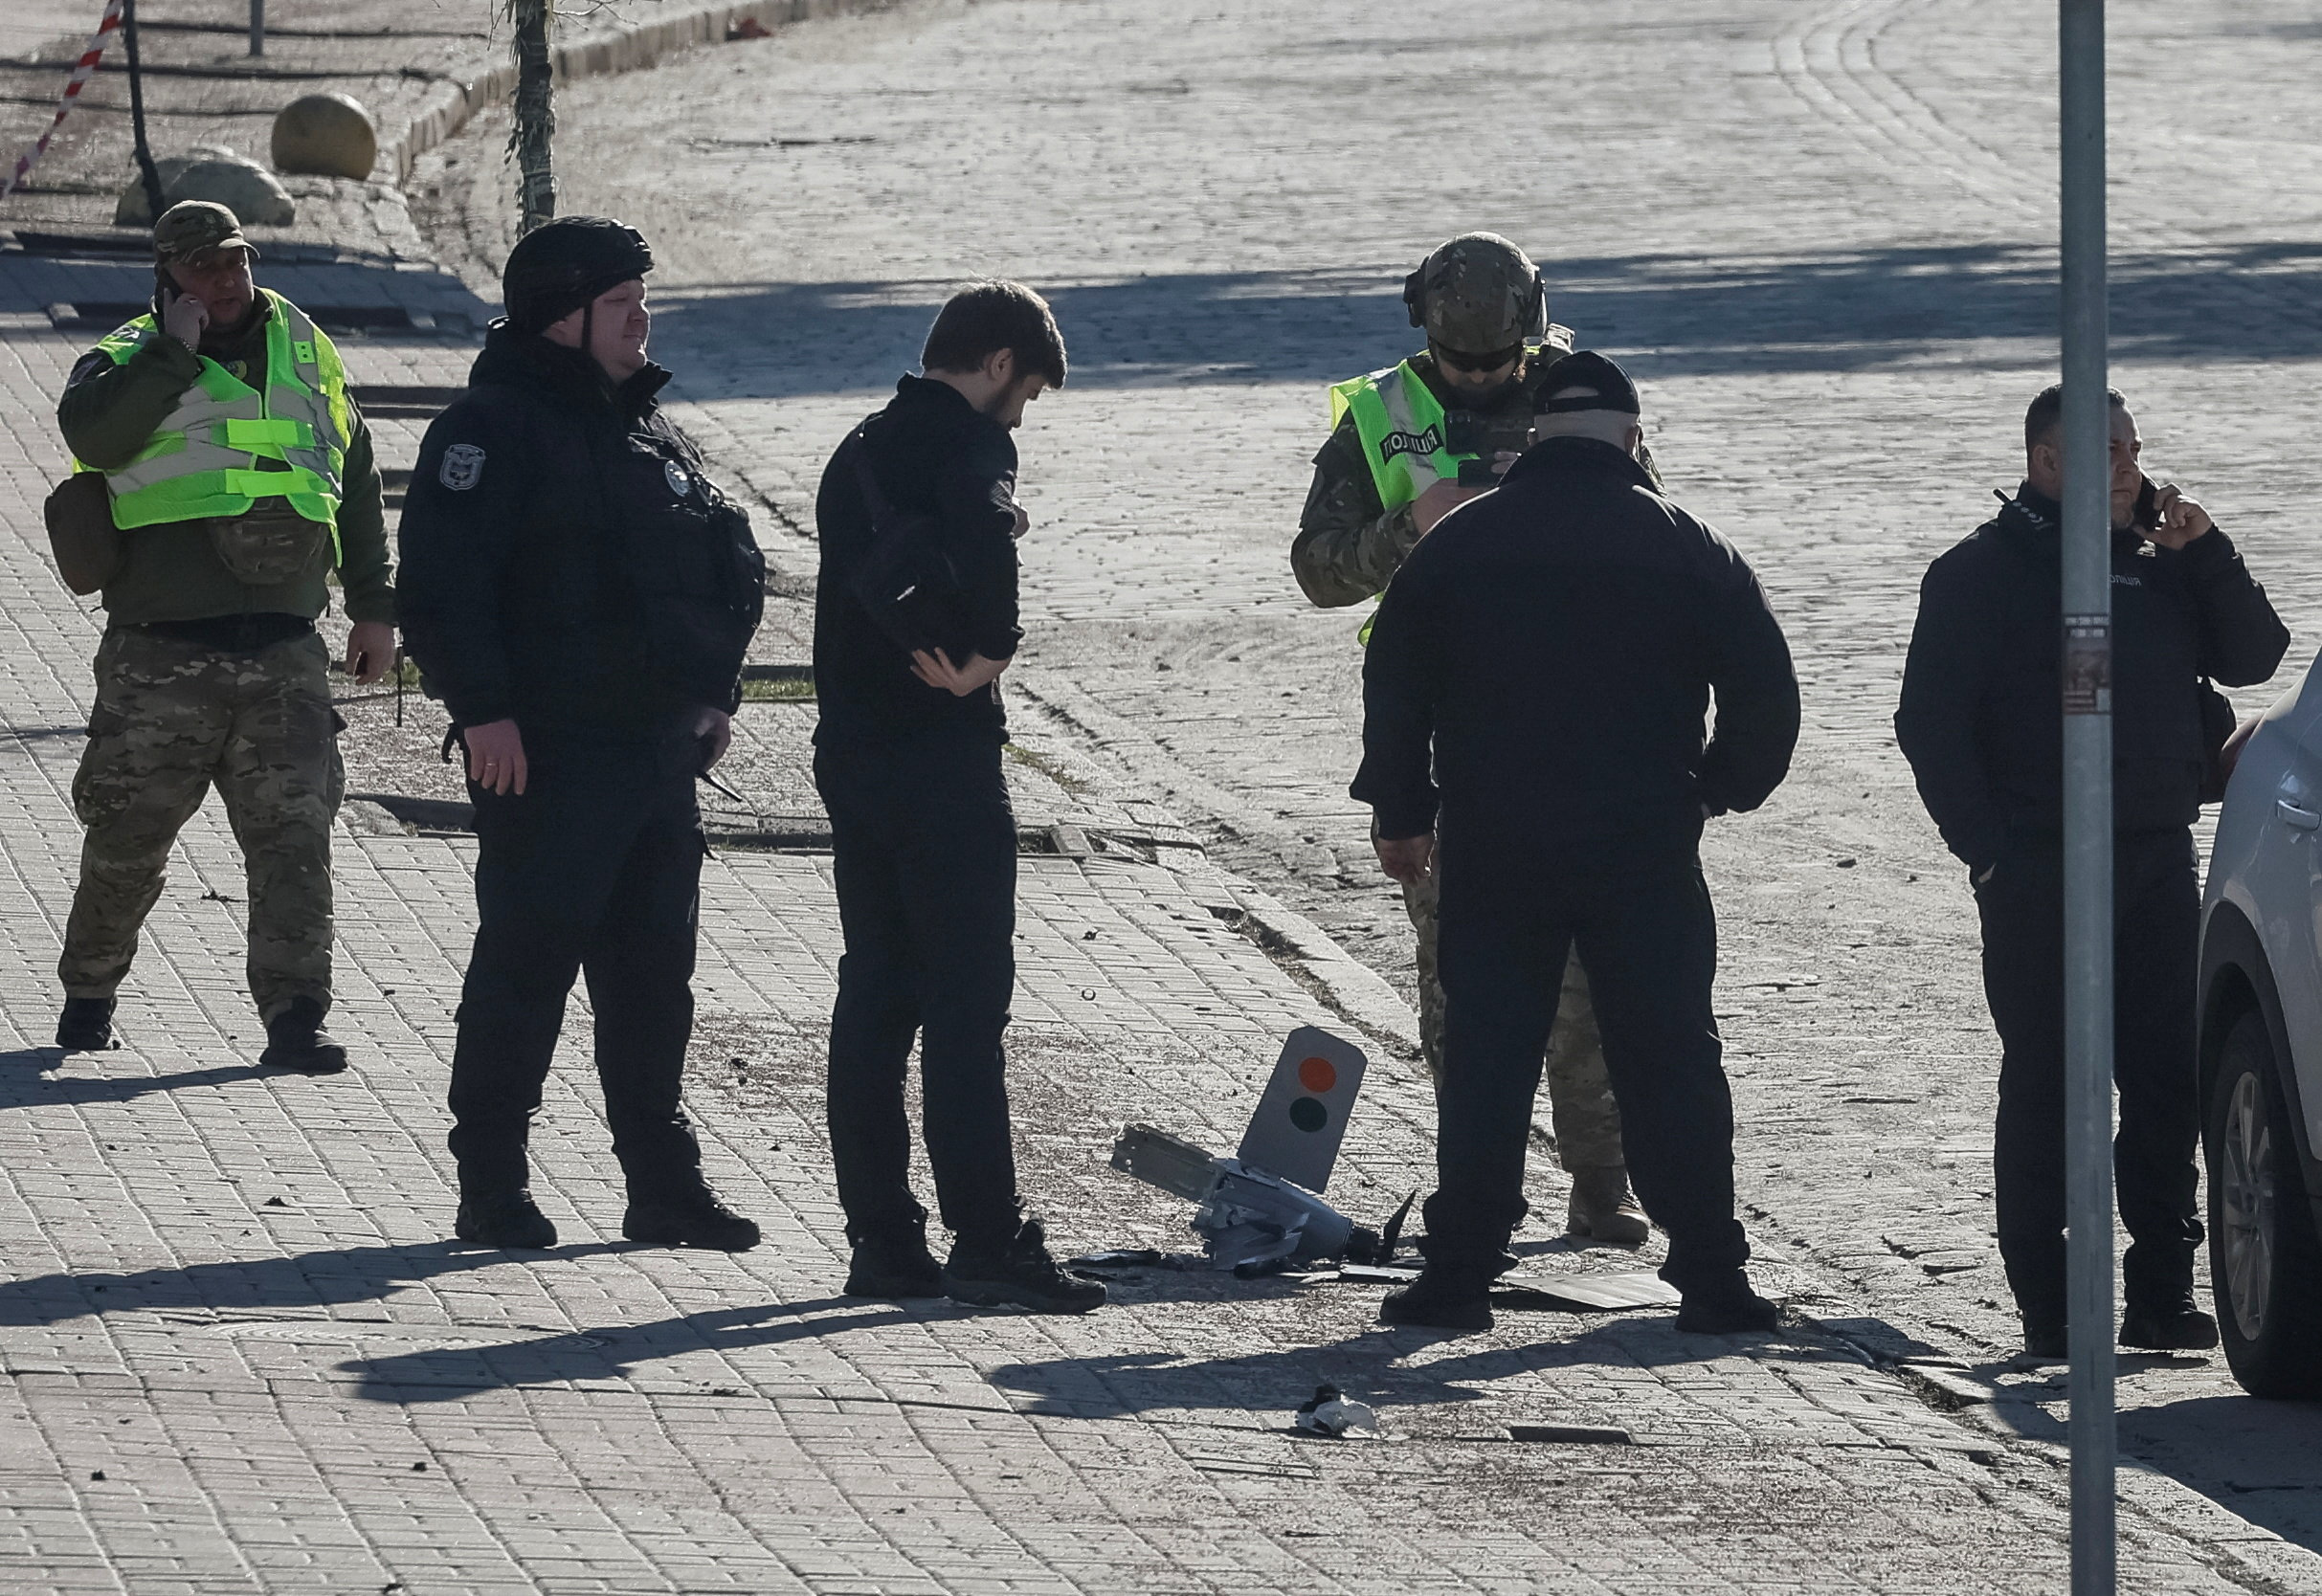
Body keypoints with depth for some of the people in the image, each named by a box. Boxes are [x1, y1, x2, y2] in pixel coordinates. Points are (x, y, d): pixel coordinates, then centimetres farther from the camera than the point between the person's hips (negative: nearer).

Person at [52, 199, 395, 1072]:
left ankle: (294, 1019, -10)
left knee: (294, 835, -9)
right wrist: (174, 352, -16)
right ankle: (88, 994, 27)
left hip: (285, 654, 2)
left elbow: (357, 478, 22)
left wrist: (372, 606, 19)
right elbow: (92, 433, -21)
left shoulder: (303, 352, 14)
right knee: (127, 837, 6)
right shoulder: (128, 362, 3)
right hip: (161, 661, -2)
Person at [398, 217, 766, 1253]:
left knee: (654, 972, 11)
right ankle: (491, 1187, 1)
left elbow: (729, 566, 26)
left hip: (659, 753, 8)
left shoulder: (650, 432, 17)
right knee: (527, 962, -5)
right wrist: (483, 711, -22)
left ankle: (663, 1184, 17)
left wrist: (714, 692, 17)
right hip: (545, 756, -8)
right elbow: (444, 581, -17)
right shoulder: (494, 429, -9)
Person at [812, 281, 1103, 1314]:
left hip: (851, 751, 8)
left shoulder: (859, 451, 17)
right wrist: (988, 653, -20)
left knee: (875, 996, 10)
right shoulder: (967, 441, -10)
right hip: (942, 757, -8)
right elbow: (982, 534, -31)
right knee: (966, 998, -6)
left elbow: (854, 578, 9)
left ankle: (883, 1242, 11)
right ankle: (987, 1242, -7)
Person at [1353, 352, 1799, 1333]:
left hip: (1492, 847, 1)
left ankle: (1457, 1272, 3)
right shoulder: (1684, 549, -1)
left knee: (1486, 1058, 6)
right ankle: (1710, 1277, 2)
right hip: (1645, 848, -1)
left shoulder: (1457, 545, 4)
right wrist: (1719, 790, 17)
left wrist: (1401, 813, 19)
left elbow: (1393, 686, 8)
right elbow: (1765, 691, 1)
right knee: (1670, 1058, 3)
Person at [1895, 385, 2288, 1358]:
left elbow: (2252, 657, 9)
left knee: (2168, 1082, 2)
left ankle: (2160, 1294, 7)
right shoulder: (1984, 572, -1)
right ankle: (2048, 1306, 0)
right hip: (2041, 868, -5)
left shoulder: (2161, 565, 14)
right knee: (2045, 1086, -3)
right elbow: (1931, 724, -3)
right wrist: (1988, 850, -11)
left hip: (2158, 862, 5)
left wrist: (2203, 553, -3)